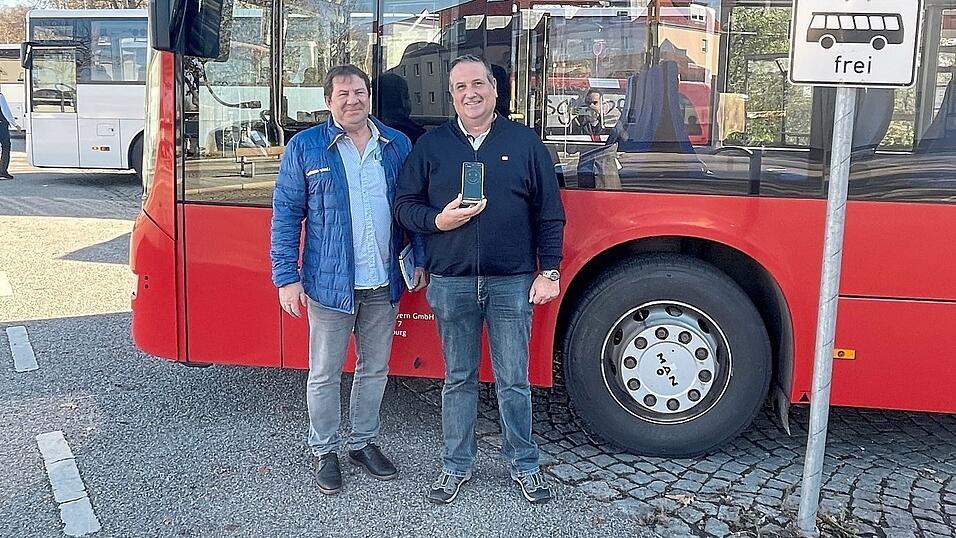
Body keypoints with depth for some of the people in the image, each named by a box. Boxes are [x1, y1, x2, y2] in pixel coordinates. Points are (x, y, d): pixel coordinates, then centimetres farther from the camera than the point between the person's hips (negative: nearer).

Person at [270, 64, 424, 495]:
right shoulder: (305, 147, -3)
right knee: (325, 374, 8)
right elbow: (286, 214, -3)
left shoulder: (398, 145, 6)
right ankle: (325, 452, 26)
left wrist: (418, 261, 7)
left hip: (383, 283, 3)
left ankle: (363, 442, 33)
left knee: (375, 369, 15)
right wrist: (286, 277, -8)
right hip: (330, 283, -3)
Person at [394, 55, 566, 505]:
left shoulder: (525, 142, 4)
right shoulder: (431, 144, 6)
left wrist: (548, 272, 0)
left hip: (511, 283, -1)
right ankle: (457, 465, 27)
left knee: (513, 381, 7)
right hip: (451, 283, 1)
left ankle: (524, 464, 24)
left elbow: (549, 214, 5)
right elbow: (405, 205, 7)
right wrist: (438, 221, -12)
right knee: (458, 378, 12)